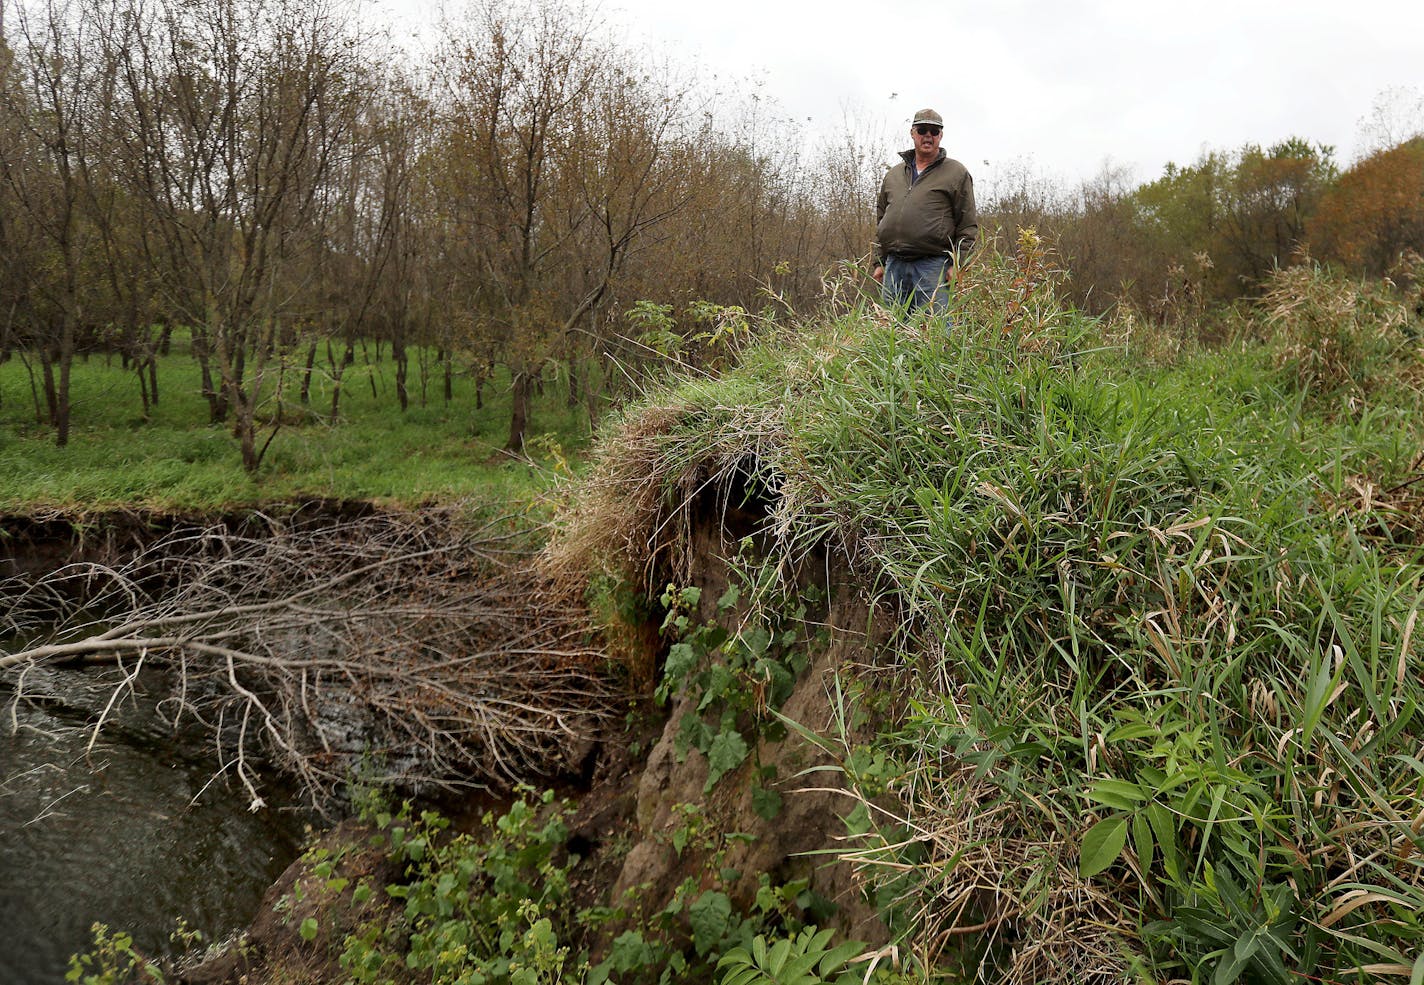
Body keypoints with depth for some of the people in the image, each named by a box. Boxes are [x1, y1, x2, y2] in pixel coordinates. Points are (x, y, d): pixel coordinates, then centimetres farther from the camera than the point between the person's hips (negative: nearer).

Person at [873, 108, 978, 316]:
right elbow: (881, 220, 23)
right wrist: (879, 262, 14)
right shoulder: (893, 175, 20)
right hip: (894, 267, 5)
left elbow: (968, 226, 2)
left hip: (933, 267, -4)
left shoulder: (956, 173, 7)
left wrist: (957, 264, -8)